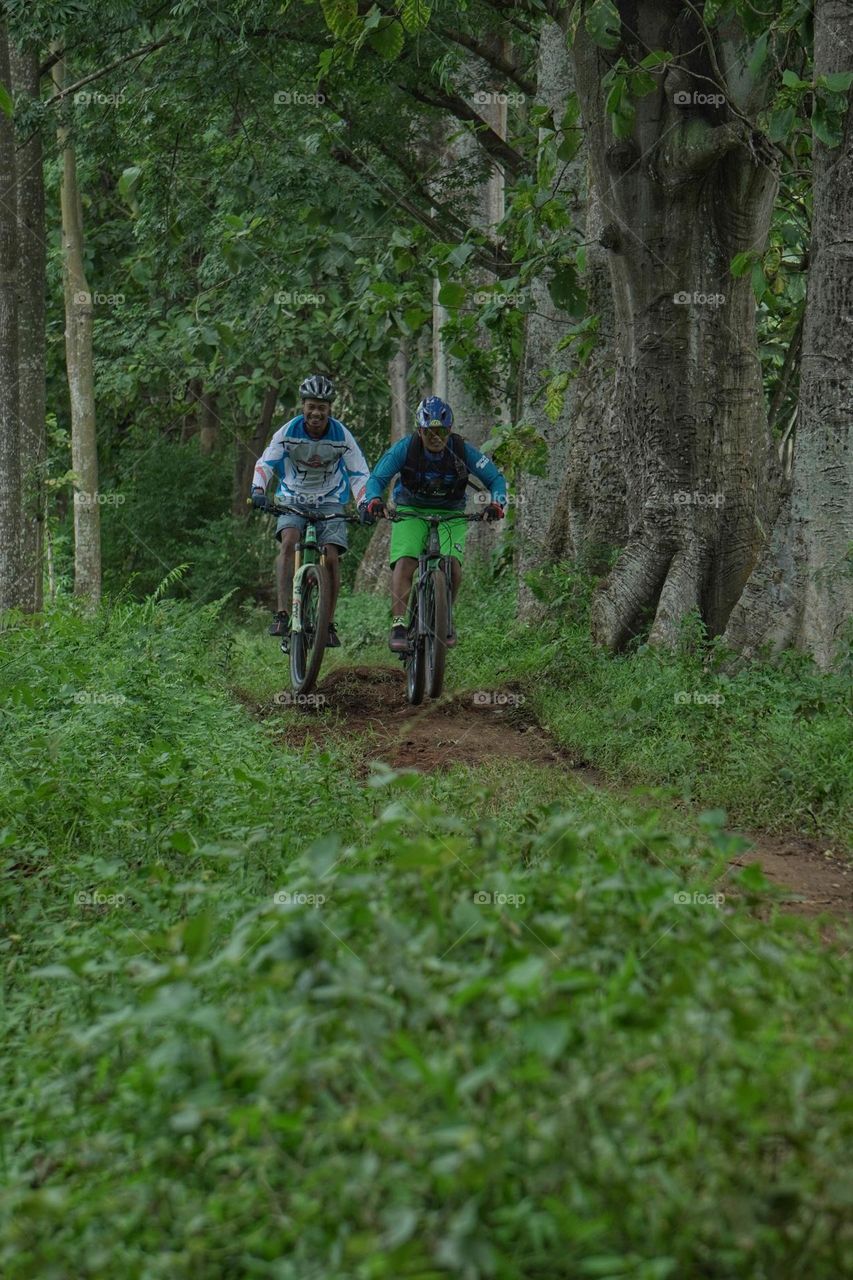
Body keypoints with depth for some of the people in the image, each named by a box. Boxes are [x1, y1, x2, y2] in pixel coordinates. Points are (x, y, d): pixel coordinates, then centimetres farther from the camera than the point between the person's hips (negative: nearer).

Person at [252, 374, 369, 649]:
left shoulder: (341, 436, -12)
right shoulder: (289, 432, -13)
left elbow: (359, 474, -12)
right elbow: (265, 462, -19)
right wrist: (258, 490, -38)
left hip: (329, 503, 1)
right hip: (293, 499, -1)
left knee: (332, 557, -14)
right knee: (289, 542, -27)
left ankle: (329, 624, -1)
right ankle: (283, 614, -32)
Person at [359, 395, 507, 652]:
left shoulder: (463, 451, -17)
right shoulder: (405, 448, -18)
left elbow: (495, 478, -10)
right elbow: (377, 478, -18)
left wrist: (497, 504, -30)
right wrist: (372, 501, -39)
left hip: (450, 514, 0)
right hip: (410, 512, 0)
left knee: (452, 563, -23)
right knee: (404, 562, -24)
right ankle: (398, 626, -26)